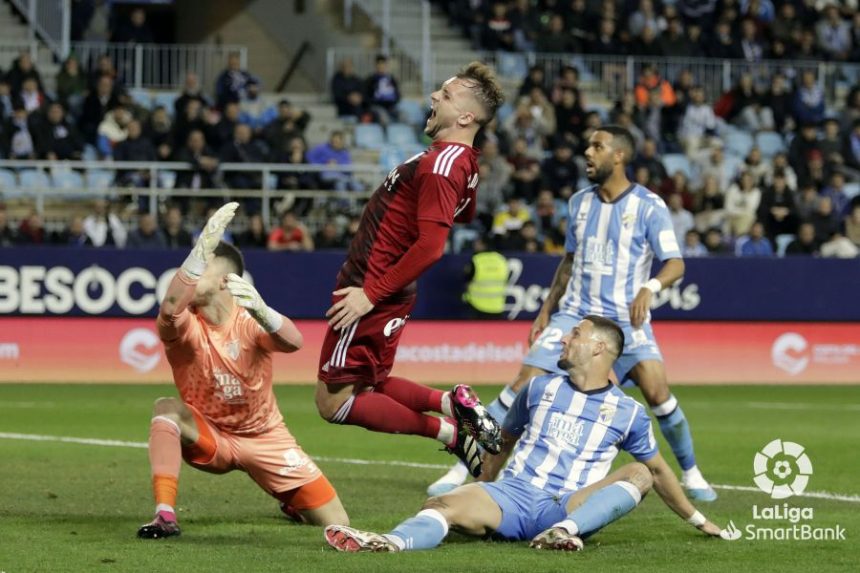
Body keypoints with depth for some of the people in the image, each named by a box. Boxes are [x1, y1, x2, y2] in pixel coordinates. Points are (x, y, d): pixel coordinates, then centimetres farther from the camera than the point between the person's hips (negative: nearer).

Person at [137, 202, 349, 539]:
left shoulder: (250, 321, -14)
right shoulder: (186, 327, -16)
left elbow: (293, 343, -38)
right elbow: (171, 307, -43)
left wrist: (259, 311, -60)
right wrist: (204, 245, -54)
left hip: (264, 439, 1)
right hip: (207, 439, -1)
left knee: (337, 524, -3)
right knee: (167, 408, -35)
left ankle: (290, 500, 34)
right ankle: (165, 516, -37)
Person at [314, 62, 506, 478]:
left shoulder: (443, 163, -21)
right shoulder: (465, 163, 9)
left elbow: (430, 246, -29)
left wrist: (371, 293, -24)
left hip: (372, 294, -10)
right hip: (387, 293, 10)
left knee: (334, 402, -5)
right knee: (371, 385, 23)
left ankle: (448, 432, -5)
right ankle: (452, 404, 9)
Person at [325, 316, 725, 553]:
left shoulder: (627, 412, 11)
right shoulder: (541, 388, 17)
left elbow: (656, 469, 21)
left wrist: (696, 519, 23)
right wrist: (480, 492, 33)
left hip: (568, 507, -1)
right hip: (510, 497, 1)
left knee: (639, 473, -25)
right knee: (444, 506, -30)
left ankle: (566, 531, -49)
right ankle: (391, 543, -64)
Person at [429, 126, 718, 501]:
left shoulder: (648, 207, -8)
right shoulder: (580, 202, 9)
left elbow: (675, 264, -11)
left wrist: (649, 288, -31)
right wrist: (546, 310, 16)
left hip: (626, 319, -4)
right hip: (574, 314, 4)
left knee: (656, 389, -20)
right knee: (524, 383, -8)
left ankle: (691, 475, 0)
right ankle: (463, 467, -3)